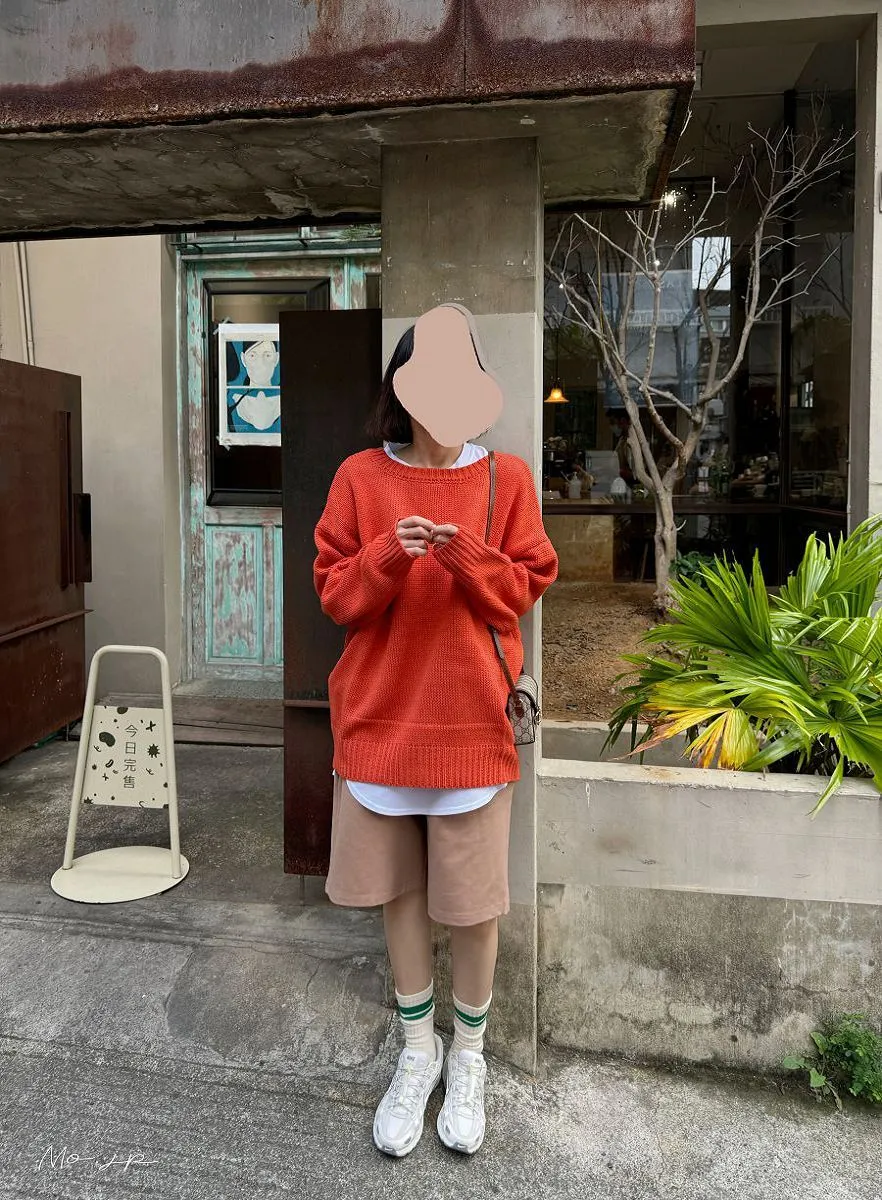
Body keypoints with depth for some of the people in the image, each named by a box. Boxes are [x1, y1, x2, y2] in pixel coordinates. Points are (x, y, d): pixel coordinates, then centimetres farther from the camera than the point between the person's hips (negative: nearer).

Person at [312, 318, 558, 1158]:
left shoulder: (506, 477, -1)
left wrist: (468, 558, -19)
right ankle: (418, 1050, 35)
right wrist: (388, 555, -20)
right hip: (380, 715, 1)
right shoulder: (360, 476, 0)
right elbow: (334, 594, -1)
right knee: (398, 891, 13)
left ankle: (468, 1053, 33)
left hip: (472, 721, -1)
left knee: (472, 900, 8)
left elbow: (524, 591, -1)